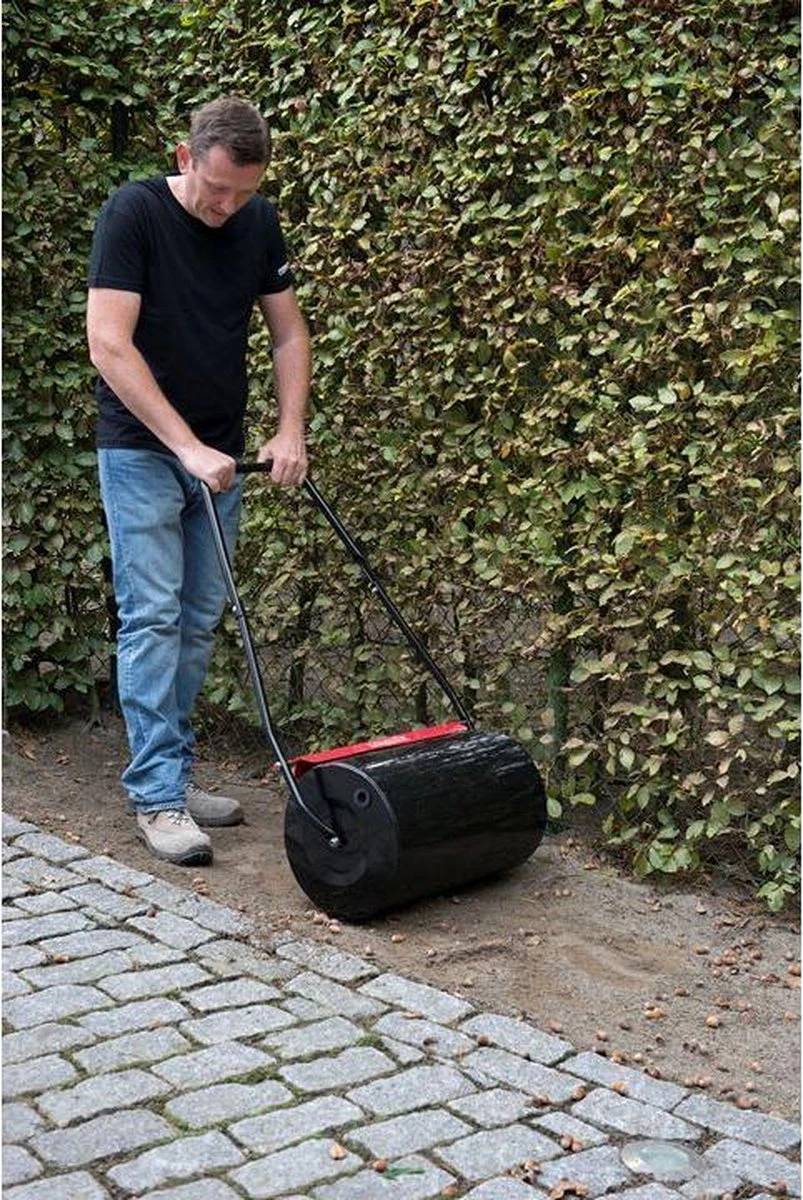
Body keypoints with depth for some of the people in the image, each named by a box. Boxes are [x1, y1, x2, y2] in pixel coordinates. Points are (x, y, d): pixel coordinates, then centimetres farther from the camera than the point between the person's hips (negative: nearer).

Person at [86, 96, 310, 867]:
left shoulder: (259, 223, 1)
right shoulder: (133, 213, -16)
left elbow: (288, 331, 7)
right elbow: (108, 345, -23)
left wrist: (290, 430, -7)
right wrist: (186, 445, -26)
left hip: (218, 454, 6)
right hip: (143, 449, -6)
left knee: (198, 621, 8)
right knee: (152, 616, -8)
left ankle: (171, 773, 19)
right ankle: (157, 797, -4)